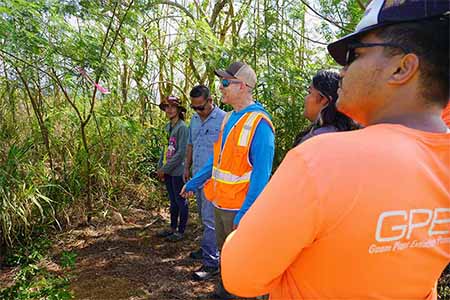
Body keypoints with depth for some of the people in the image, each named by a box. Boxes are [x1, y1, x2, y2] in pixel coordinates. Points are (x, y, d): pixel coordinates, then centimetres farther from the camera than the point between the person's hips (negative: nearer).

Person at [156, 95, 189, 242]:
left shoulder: (182, 127, -15)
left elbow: (181, 153, -18)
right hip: (167, 171, 8)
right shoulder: (168, 126, 8)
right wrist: (160, 166, 7)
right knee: (173, 201, 18)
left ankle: (180, 231, 18)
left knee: (181, 202, 6)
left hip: (178, 171, -8)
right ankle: (172, 228, 31)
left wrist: (165, 168, -14)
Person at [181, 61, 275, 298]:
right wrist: (194, 182, 19)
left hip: (240, 207, -8)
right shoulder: (229, 118, 7)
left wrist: (244, 213, -24)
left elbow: (261, 174, -22)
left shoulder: (258, 123, -20)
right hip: (220, 201, 8)